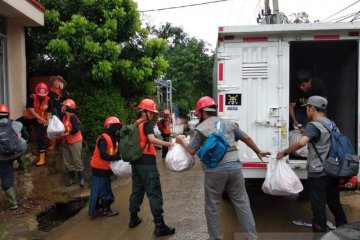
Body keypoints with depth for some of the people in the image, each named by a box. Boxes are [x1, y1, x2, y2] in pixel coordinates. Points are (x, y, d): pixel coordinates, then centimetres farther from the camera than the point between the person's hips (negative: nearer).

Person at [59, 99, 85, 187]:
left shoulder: (72, 117, -16)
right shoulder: (64, 117, 9)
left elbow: (76, 129, -24)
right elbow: (64, 129, 16)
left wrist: (66, 134, -20)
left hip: (75, 142, -8)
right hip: (65, 142, 8)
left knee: (77, 161, 0)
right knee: (68, 162, 12)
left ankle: (81, 179, 13)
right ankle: (71, 178, 24)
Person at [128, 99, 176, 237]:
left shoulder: (135, 124, 13)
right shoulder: (147, 124, -10)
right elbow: (152, 140, -25)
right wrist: (168, 144, -27)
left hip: (136, 161, 8)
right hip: (147, 162, -8)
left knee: (137, 190, 19)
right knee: (154, 193, -5)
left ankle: (133, 219, 30)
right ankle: (159, 226, -3)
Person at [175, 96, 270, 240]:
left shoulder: (201, 128, 0)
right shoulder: (229, 123, 14)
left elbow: (192, 150, 3)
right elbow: (246, 138, 20)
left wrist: (181, 141, 22)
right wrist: (259, 152, 34)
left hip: (215, 170, -4)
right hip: (234, 166, 4)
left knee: (212, 207, 11)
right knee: (242, 203, 13)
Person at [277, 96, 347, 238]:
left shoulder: (314, 125, -15)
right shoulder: (332, 124, 10)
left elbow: (301, 142, -33)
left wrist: (284, 153, -24)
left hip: (317, 174, -8)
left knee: (318, 207, 2)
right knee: (335, 204, 20)